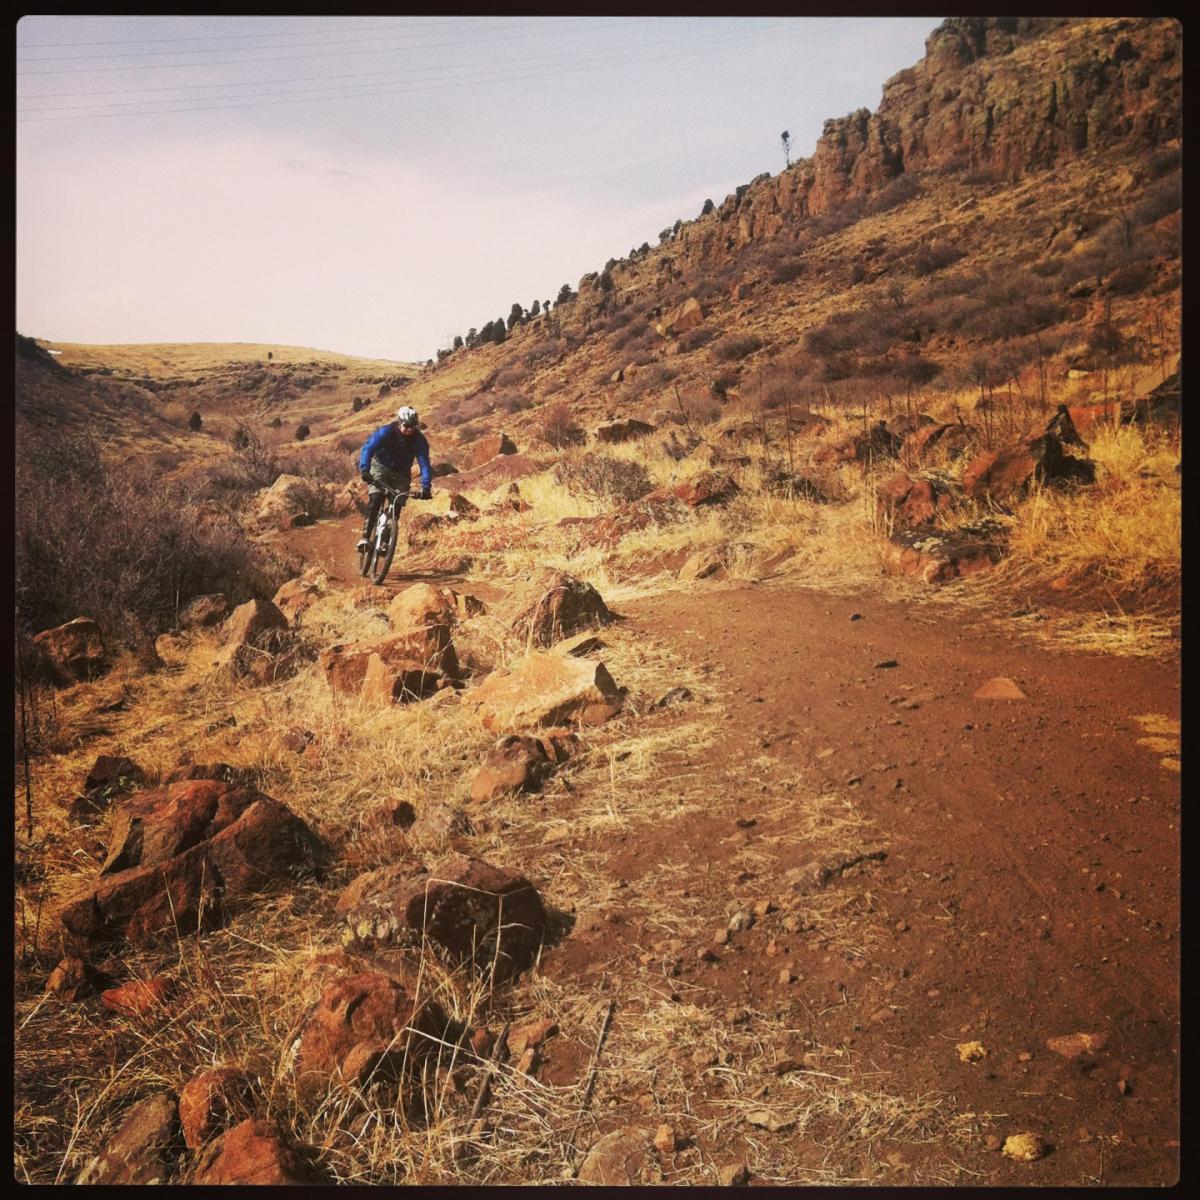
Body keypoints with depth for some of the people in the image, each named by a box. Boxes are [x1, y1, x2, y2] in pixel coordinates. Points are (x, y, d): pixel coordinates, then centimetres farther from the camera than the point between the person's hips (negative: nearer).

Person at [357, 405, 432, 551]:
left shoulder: (419, 440, -20)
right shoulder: (386, 431, -25)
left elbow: (424, 463, -24)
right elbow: (368, 448, -34)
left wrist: (425, 487, -38)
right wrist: (364, 470, -49)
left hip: (401, 473, 2)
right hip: (381, 467, -2)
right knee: (375, 498, -23)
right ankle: (365, 537, -25)